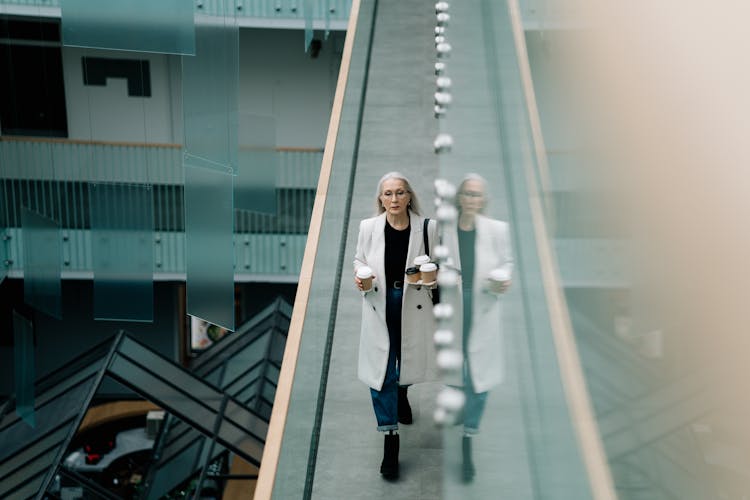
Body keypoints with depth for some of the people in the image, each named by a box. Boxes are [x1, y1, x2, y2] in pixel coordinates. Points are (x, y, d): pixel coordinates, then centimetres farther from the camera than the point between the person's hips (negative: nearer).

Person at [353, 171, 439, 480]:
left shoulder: (426, 227, -9)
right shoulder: (368, 227, -8)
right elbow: (359, 259, 8)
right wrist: (359, 276, -13)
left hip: (413, 306, 1)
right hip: (379, 307, -1)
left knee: (408, 361, 19)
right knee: (381, 370, -1)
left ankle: (401, 396, 56)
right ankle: (390, 437, 9)